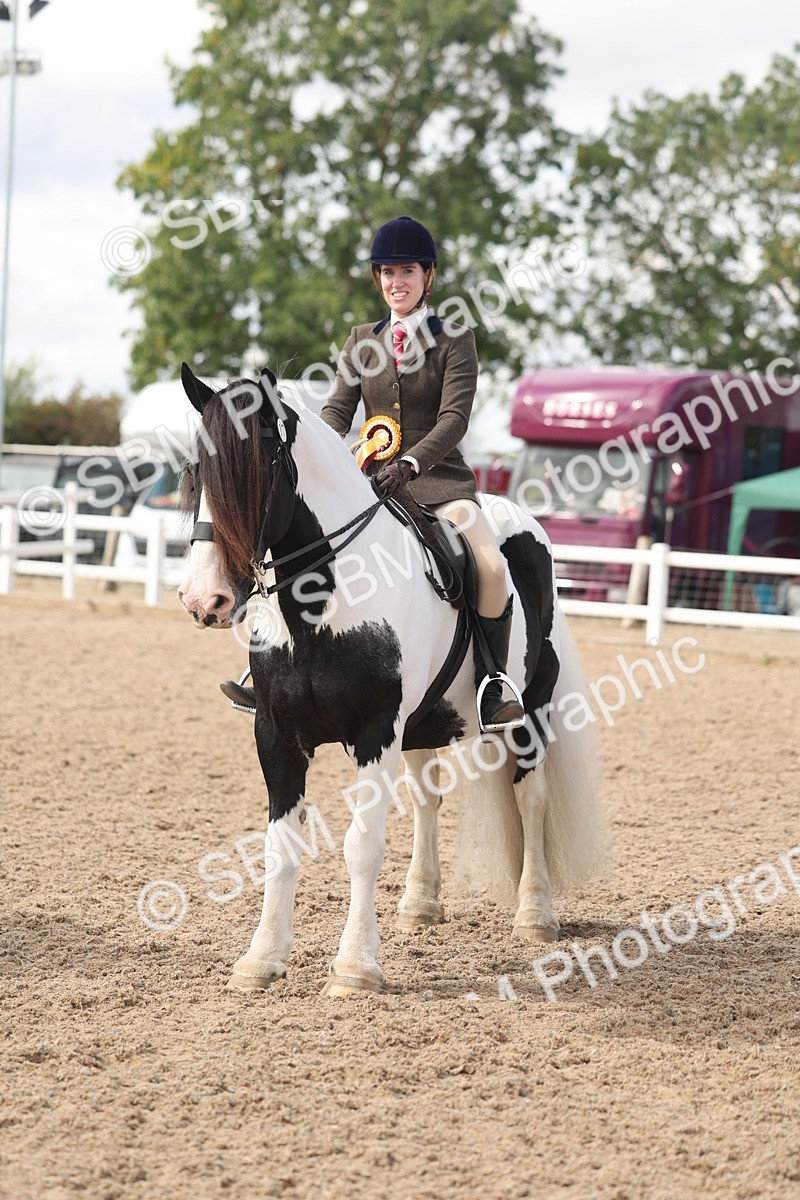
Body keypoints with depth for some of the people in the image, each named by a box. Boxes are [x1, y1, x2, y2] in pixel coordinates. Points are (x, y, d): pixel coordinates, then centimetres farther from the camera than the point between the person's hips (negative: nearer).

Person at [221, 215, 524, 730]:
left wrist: (411, 463, -27)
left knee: (492, 565, -28)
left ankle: (494, 693, -18)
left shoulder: (454, 339, 0)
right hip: (369, 479, 4)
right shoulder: (362, 340, 14)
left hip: (437, 478, -4)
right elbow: (339, 407, 5)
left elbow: (454, 418, -10)